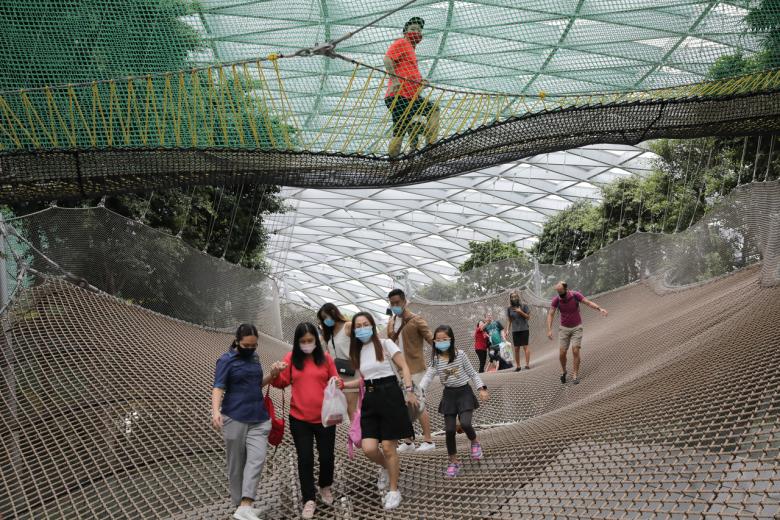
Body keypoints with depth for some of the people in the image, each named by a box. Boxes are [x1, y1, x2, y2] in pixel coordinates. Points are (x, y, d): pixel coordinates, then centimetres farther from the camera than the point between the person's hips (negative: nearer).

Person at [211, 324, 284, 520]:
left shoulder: (254, 357, 11)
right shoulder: (226, 360, -7)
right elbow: (218, 387, -16)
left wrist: (272, 375, 5)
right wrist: (216, 410, -33)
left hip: (258, 418, 5)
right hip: (235, 418, -5)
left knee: (257, 458, -11)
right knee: (236, 463, 4)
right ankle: (239, 504, 18)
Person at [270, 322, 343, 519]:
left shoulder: (325, 358, -2)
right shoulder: (291, 358, -2)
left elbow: (336, 381, 5)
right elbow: (282, 383, 3)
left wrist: (338, 384, -17)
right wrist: (276, 373, -16)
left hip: (324, 417, 1)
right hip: (299, 418, 0)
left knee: (327, 456, 10)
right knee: (305, 459, 3)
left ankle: (325, 487, 37)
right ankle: (309, 501, 13)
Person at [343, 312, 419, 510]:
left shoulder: (385, 344, -3)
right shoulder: (359, 351, 14)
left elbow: (404, 367, -4)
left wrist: (409, 391, -14)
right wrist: (343, 384, 7)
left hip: (390, 395, -5)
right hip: (370, 399, 5)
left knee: (388, 447, -2)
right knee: (368, 448, -8)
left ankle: (394, 491, 16)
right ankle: (385, 468, 26)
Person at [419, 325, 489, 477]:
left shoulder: (460, 355, -8)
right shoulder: (435, 359, -4)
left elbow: (472, 373, -1)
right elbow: (428, 376, -14)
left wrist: (482, 389, -9)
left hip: (464, 392, -2)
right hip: (448, 395, 2)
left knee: (465, 423, -20)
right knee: (449, 430, 0)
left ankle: (475, 442, 14)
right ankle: (453, 462, 16)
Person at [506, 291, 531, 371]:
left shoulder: (523, 305, -2)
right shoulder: (509, 308, 6)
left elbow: (528, 316, -2)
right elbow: (509, 320, 10)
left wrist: (520, 312, -15)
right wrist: (507, 330, 2)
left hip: (524, 329, -3)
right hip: (515, 330, 3)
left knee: (525, 346, -8)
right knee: (516, 348, 4)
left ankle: (527, 364, -7)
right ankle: (518, 366, 11)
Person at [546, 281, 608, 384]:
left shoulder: (575, 295, -16)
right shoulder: (556, 299, -15)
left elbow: (589, 303, -16)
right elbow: (550, 314, -13)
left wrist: (600, 309, -33)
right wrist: (549, 330, -23)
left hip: (577, 328, -1)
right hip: (564, 328, 1)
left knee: (575, 351, -12)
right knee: (562, 353, -4)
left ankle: (575, 376, -2)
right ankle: (563, 371, 25)